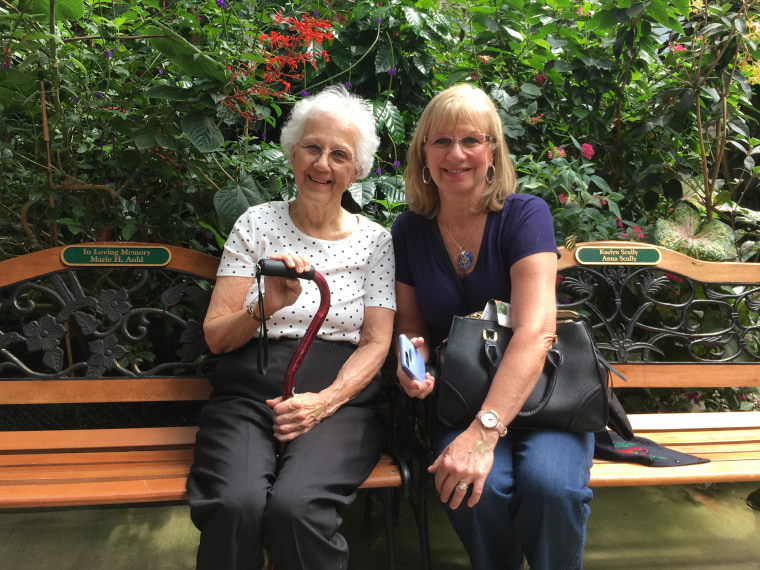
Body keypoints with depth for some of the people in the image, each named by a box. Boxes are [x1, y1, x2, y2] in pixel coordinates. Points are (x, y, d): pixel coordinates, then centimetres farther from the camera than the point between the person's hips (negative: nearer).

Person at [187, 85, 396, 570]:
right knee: (235, 508, -30)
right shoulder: (257, 224, 8)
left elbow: (376, 344, 3)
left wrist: (324, 401, -13)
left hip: (340, 405, 0)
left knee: (293, 509, -30)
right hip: (247, 397, 1)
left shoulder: (375, 240, 9)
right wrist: (267, 306, -16)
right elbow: (216, 337, 5)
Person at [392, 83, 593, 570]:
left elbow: (535, 332, -22)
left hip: (539, 390, -1)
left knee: (551, 486, -30)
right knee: (478, 490, -27)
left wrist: (484, 431, -33)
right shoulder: (408, 231, 2)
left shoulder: (525, 215, -9)